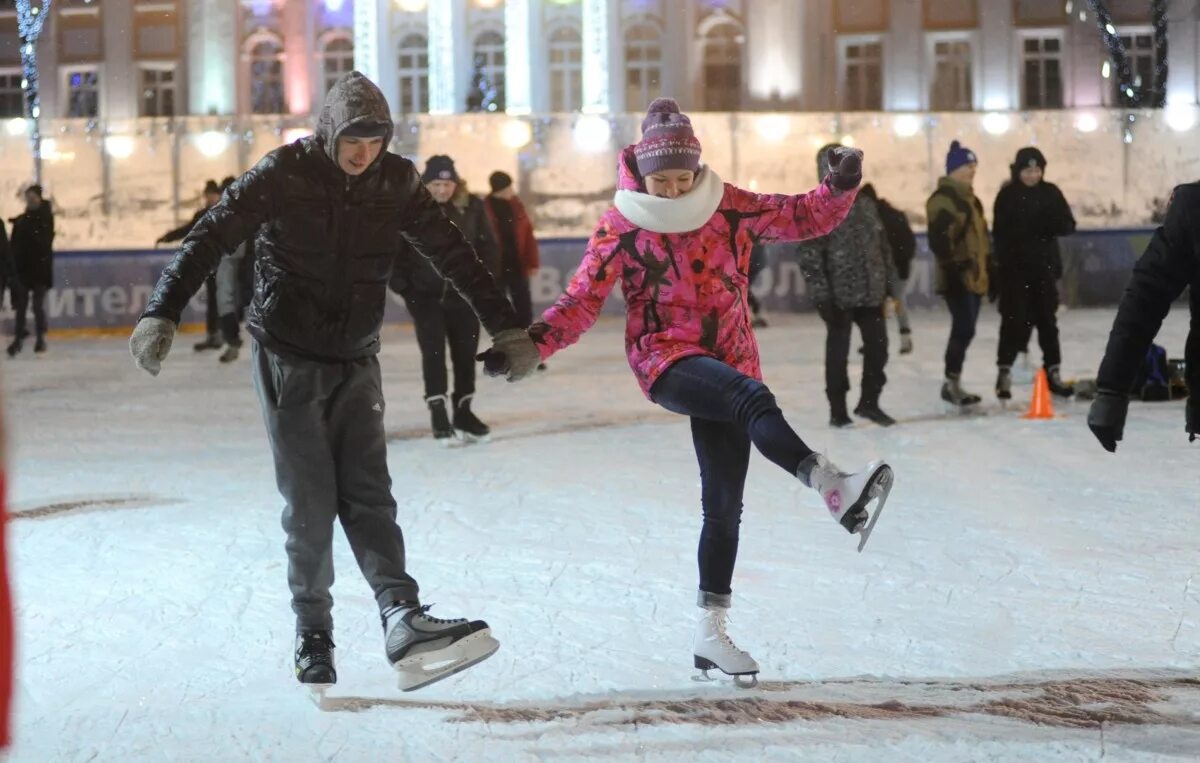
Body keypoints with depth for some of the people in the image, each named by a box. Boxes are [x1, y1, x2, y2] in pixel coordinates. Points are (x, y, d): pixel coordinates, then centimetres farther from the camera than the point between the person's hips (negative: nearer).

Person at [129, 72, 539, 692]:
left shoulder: (395, 182, -1)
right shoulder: (283, 175, -11)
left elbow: (453, 255, 5)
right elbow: (210, 239, -14)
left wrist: (506, 328, 6)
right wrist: (162, 314, -25)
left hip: (356, 361, 3)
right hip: (288, 359, -3)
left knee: (368, 495, -7)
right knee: (311, 501, -5)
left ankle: (404, 621, -22)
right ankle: (312, 636, 6)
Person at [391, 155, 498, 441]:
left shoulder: (472, 207, -3)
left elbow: (487, 246, 4)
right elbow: (395, 249, -4)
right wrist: (400, 283, -9)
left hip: (463, 293, 3)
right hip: (425, 295, -3)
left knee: (465, 353, 8)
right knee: (433, 352, -5)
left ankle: (463, 411, 22)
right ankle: (439, 413, 0)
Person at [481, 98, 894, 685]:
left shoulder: (729, 208, 3)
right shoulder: (620, 228, -4)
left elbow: (803, 218, 7)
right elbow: (582, 301, -4)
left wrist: (840, 188, -13)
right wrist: (529, 343, -17)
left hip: (727, 363, 4)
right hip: (664, 359, -4)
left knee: (724, 505, 3)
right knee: (752, 396, -35)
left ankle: (710, 635, 12)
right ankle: (833, 488, -53)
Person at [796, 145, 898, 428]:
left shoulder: (865, 205, 11)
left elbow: (883, 245, 16)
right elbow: (809, 255, -13)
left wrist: (889, 282, 12)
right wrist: (821, 294, -17)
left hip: (871, 292, 6)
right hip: (839, 296, -5)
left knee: (878, 346, 7)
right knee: (838, 350, 3)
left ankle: (869, 402, 23)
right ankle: (838, 409, 14)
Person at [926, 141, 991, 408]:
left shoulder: (969, 198, 20)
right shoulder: (943, 199, -11)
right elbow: (939, 240, -19)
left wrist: (989, 268, 23)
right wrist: (954, 266, -22)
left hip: (975, 277, 10)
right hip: (958, 278, -10)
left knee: (965, 329, 11)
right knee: (964, 329, -13)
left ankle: (954, 382, 18)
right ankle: (951, 383, -6)